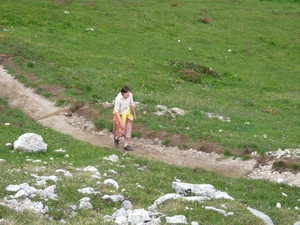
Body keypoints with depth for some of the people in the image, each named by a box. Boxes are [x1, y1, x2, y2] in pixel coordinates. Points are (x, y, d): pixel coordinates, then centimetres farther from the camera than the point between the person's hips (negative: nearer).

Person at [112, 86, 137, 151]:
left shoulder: (130, 95, -20)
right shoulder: (118, 99, -34)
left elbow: (132, 104, 0)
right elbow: (116, 111, -28)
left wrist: (134, 114, 12)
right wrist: (121, 122, -32)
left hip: (127, 113, 4)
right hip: (119, 114, -4)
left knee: (128, 129, 2)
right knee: (121, 131, -1)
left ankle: (126, 145, 17)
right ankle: (116, 138, 35)